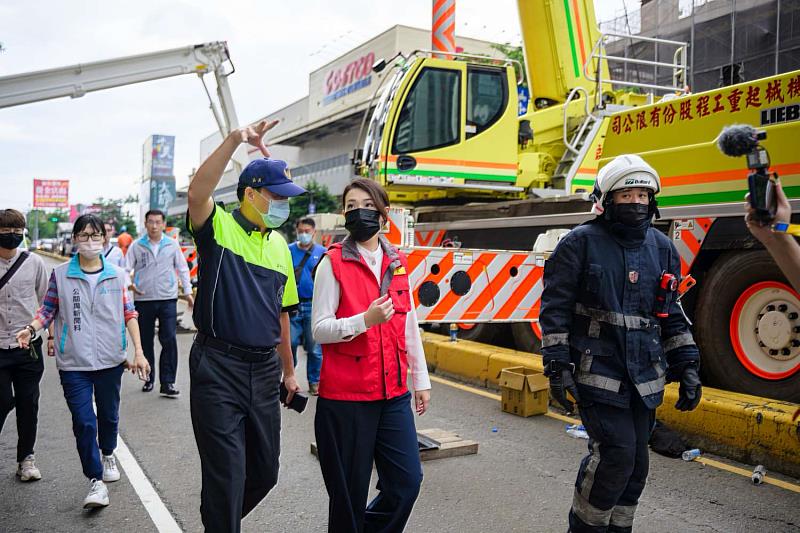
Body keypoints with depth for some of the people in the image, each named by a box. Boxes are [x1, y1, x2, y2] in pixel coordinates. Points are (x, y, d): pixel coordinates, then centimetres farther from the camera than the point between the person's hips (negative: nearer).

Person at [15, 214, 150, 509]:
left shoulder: (116, 275, 3)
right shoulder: (60, 274, 0)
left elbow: (128, 313, 5)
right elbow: (48, 308, 5)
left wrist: (138, 351, -2)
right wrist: (31, 329, -15)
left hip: (110, 359, 2)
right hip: (74, 363, -2)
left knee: (109, 413, 17)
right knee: (83, 421, -7)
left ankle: (108, 455, 45)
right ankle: (96, 481, 3)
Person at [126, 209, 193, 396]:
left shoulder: (172, 245, 5)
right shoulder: (136, 246, 4)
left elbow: (182, 269, 10)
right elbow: (126, 269, 4)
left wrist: (188, 292, 5)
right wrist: (129, 284, -16)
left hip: (167, 299, -1)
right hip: (143, 300, 1)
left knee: (169, 340, -9)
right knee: (145, 342, 10)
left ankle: (168, 382, -4)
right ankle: (148, 378, 24)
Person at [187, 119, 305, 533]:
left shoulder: (279, 245, 12)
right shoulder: (218, 227, -5)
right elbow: (196, 193, -29)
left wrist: (289, 370, 20)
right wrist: (234, 140, -36)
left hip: (264, 370, 6)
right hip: (218, 367, -6)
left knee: (264, 471, 17)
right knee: (226, 477, -1)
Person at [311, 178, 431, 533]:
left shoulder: (398, 262, 9)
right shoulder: (333, 262, -5)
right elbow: (319, 330, -10)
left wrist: (421, 380, 16)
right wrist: (365, 320, -24)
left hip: (393, 394, 5)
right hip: (345, 396, -5)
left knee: (407, 481, 6)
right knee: (351, 491, 5)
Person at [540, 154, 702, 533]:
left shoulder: (662, 248, 10)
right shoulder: (581, 243, -5)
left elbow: (672, 315, 15)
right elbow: (554, 308, -7)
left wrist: (687, 368, 10)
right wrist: (557, 367, -12)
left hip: (644, 376, 5)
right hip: (597, 371, -5)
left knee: (634, 464, 9)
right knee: (616, 452, -13)